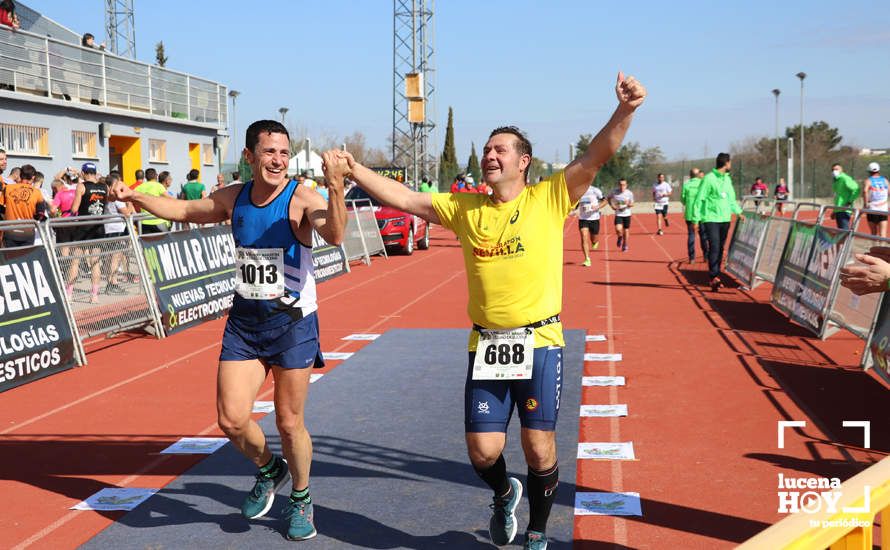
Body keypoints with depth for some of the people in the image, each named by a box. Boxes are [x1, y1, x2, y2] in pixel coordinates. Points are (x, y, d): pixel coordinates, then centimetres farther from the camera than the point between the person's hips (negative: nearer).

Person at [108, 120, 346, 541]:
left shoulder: (301, 198, -15)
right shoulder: (234, 198, 3)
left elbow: (335, 235, -34)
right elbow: (185, 210, 20)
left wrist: (335, 188, -50)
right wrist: (134, 197, 7)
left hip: (292, 323, -4)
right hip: (244, 321, 5)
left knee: (289, 423, 5)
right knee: (232, 419, 0)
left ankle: (300, 499, 30)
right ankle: (268, 470, 31)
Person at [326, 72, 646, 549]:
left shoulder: (549, 198, -1)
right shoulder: (465, 207, 8)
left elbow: (596, 156, -11)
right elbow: (403, 198, 6)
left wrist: (624, 111, -26)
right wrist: (354, 170, -4)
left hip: (539, 341, -2)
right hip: (485, 344, 3)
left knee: (539, 449, 2)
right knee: (483, 451, 2)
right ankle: (503, 495, 39)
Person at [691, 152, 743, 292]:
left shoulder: (727, 179, 15)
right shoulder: (708, 179, -8)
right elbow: (699, 199, -9)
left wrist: (738, 211, 20)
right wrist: (696, 219, -11)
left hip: (725, 219, 7)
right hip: (711, 219, -7)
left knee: (720, 249, 8)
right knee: (714, 247, -14)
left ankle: (715, 276, 16)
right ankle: (714, 277, -18)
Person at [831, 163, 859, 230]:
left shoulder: (845, 178, -10)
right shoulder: (836, 180, 19)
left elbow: (856, 190, -20)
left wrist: (849, 202, -19)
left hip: (844, 210, -10)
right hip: (838, 211, 10)